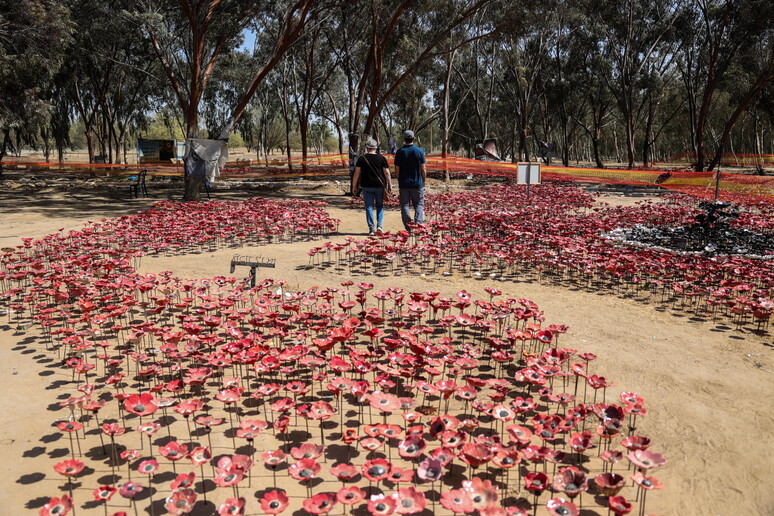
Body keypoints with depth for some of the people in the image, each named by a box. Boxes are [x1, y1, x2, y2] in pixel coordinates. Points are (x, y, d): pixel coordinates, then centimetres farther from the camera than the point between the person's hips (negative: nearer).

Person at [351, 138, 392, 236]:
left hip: (366, 187, 0)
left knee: (369, 207, 4)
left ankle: (371, 229, 1)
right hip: (380, 186, 1)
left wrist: (354, 186, 8)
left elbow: (357, 173, -1)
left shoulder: (362, 159, 1)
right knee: (380, 206, 16)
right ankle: (379, 225, 1)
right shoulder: (381, 158, 1)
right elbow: (387, 173, -1)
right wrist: (390, 185, 5)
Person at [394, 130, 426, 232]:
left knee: (405, 206, 6)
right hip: (417, 184, 0)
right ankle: (418, 224, -8)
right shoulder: (420, 151, -3)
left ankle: (408, 228, 4)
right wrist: (424, 181, 9)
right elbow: (423, 169, -3)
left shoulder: (400, 152, -2)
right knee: (419, 205, 8)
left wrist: (399, 181, 12)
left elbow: (397, 170, -1)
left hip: (404, 184, 0)